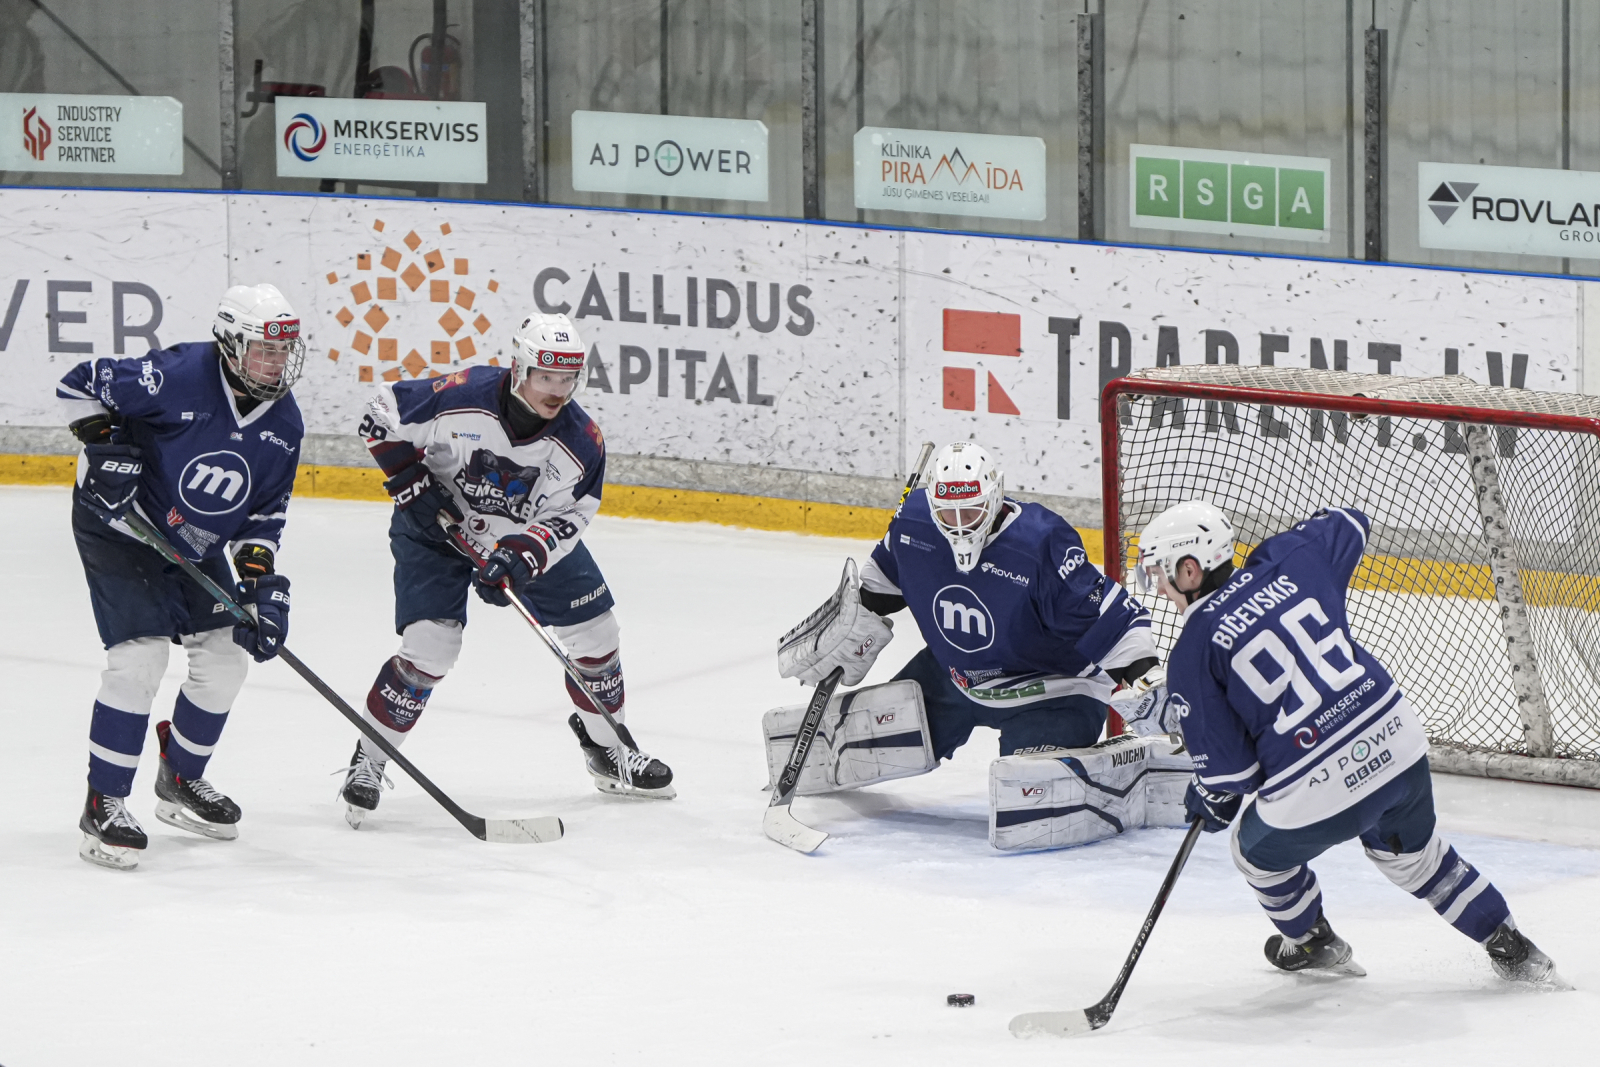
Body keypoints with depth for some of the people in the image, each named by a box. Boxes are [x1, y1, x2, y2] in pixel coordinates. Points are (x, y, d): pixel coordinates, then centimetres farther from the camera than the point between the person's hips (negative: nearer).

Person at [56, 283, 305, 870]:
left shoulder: (283, 423, -5)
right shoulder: (176, 377, -25)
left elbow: (264, 511, 3)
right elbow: (80, 383, -17)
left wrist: (261, 579, -9)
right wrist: (104, 443, -27)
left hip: (197, 545, 7)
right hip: (118, 527, -7)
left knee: (225, 656, 6)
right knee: (140, 655, -18)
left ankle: (180, 782, 28)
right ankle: (103, 805, -10)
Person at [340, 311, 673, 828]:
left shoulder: (581, 441, -20)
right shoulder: (462, 398, -30)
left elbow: (568, 517, -15)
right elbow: (383, 413, -17)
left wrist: (519, 555, -32)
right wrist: (410, 484, -22)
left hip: (529, 535, 4)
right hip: (438, 527, -4)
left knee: (594, 629, 3)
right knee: (430, 647, -19)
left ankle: (607, 747, 26)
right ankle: (369, 759, -3)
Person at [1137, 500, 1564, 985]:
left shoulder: (1191, 654, -6)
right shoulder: (1288, 562, 5)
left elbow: (1228, 767, -4)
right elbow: (1349, 525, 27)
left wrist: (1209, 801, 18)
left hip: (1316, 792, -5)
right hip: (1399, 743, 5)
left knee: (1261, 850, 28)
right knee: (1412, 853, 32)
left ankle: (1311, 944, 48)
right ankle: (1511, 949, 35)